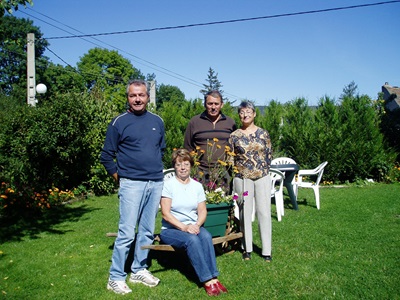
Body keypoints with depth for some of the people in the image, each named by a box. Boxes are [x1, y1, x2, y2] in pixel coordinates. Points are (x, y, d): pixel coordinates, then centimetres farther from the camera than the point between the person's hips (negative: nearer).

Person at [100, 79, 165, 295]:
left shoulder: (157, 121, 10)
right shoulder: (119, 122, -3)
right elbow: (106, 156, 2)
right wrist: (119, 177, 0)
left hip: (156, 184, 5)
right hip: (132, 184, -5)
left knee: (147, 232, 12)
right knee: (126, 233, -4)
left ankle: (139, 270, 26)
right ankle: (116, 277, 9)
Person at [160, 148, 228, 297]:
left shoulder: (197, 186, 11)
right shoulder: (168, 185, -3)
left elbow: (202, 211, 5)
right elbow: (165, 213, -10)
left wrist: (197, 225, -16)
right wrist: (184, 227, -21)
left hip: (193, 227, 4)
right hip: (170, 229, -3)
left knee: (206, 236, -29)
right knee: (192, 240, -33)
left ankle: (213, 278, -29)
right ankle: (207, 280, -30)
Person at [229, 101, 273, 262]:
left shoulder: (263, 133, 4)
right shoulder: (234, 136, 1)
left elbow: (269, 154, 9)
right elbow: (230, 158, 6)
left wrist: (263, 169, 7)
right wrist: (239, 170, 4)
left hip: (262, 178, 0)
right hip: (242, 179, 0)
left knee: (264, 212, 1)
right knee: (244, 213, 6)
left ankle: (266, 250, 10)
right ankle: (247, 249, 19)